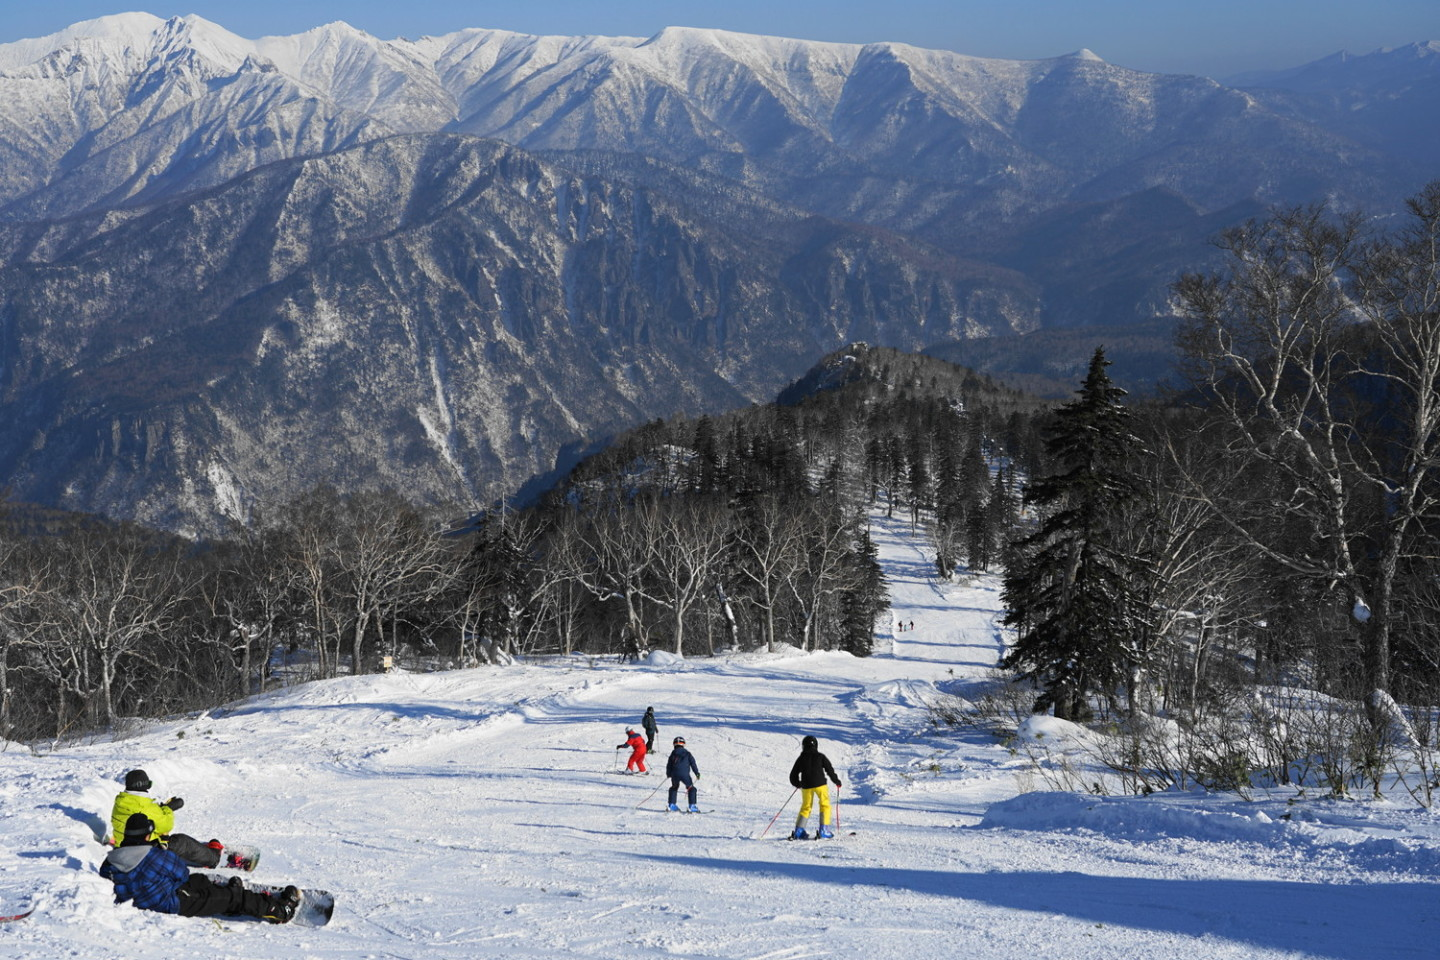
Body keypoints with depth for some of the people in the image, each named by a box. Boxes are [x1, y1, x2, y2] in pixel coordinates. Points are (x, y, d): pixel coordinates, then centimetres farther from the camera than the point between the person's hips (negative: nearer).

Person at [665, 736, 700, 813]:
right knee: (691, 788, 7)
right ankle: (692, 806, -5)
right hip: (685, 774, -3)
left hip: (674, 774, 3)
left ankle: (671, 805, 21)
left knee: (674, 788, 26)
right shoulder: (687, 753, 10)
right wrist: (697, 773, 8)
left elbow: (669, 765, 17)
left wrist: (668, 774, 31)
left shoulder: (673, 753, 14)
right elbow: (693, 763, 4)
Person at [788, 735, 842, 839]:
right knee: (825, 806, 8)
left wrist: (797, 784, 34)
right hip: (820, 784, -3)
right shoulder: (820, 757, 2)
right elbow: (829, 769, 2)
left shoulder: (801, 759, 9)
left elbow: (793, 775, 13)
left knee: (805, 807, 16)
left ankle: (799, 831, 8)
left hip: (806, 786, 3)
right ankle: (824, 830, -5)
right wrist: (836, 781, 18)